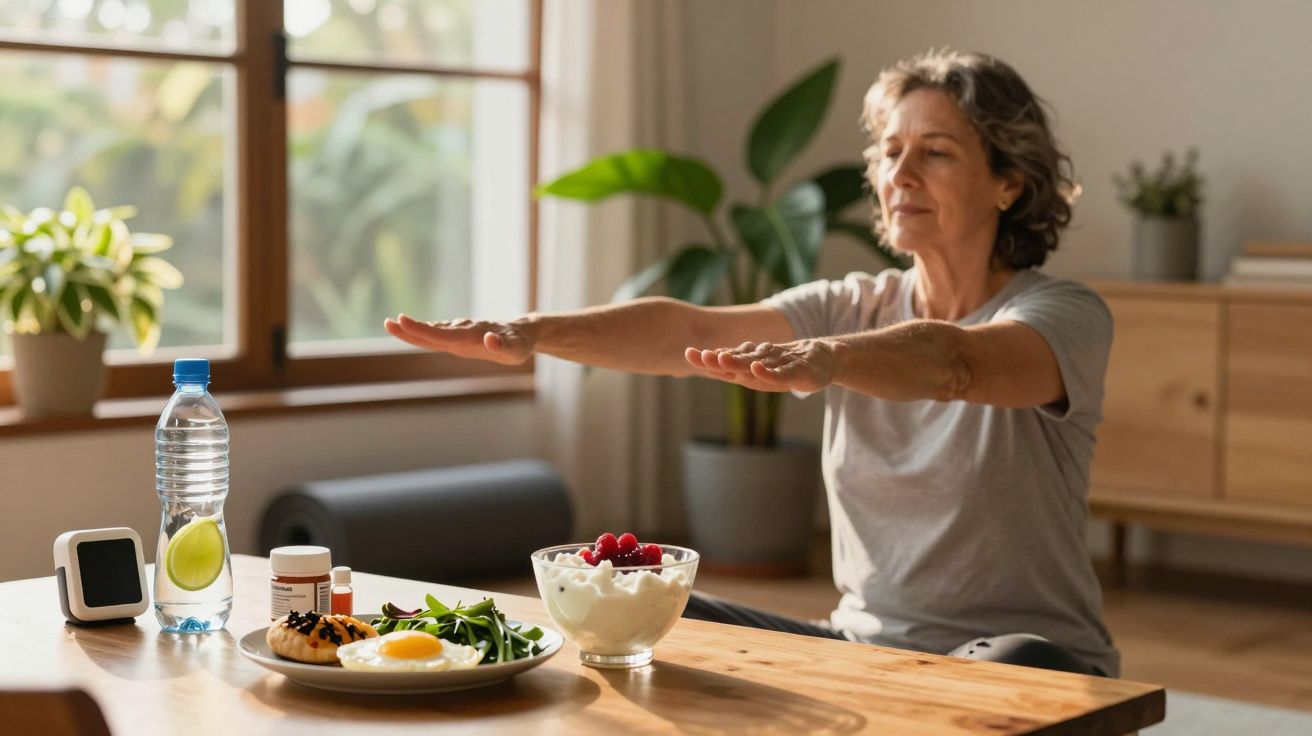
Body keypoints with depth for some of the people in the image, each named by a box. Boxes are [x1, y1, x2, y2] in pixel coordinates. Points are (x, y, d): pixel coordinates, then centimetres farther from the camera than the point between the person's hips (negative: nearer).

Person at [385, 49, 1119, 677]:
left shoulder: (1067, 316, -9)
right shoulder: (853, 309, 5)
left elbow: (954, 361, -33)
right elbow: (689, 329, -11)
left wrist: (825, 359, -53)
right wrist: (535, 331, -27)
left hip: (1029, 665, -4)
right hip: (862, 648, 5)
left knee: (1017, 668, -39)